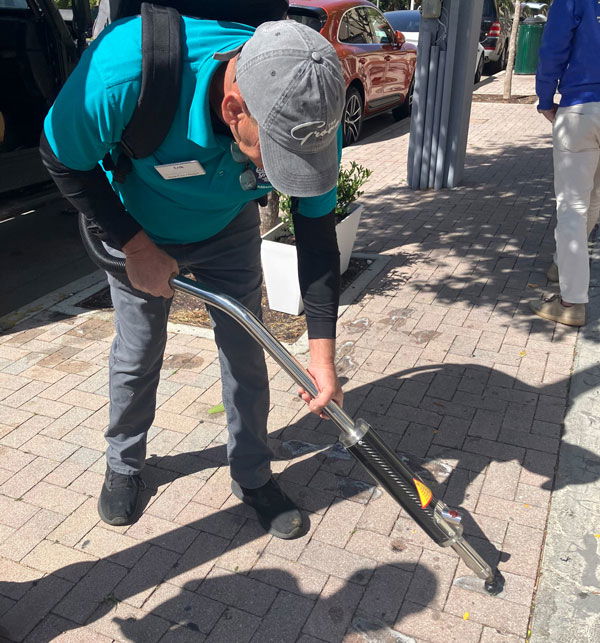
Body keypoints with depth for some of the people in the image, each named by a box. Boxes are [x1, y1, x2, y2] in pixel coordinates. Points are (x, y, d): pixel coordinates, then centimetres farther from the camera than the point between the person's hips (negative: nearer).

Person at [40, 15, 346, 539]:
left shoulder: (308, 115, -31)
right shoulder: (125, 69, -41)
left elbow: (317, 236, -20)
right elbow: (64, 161, -20)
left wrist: (322, 351, -20)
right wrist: (136, 248, -20)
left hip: (230, 230, 2)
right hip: (137, 230, -1)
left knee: (245, 353, 4)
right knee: (137, 355, 8)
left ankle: (253, 475, 27)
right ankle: (124, 464, 37)